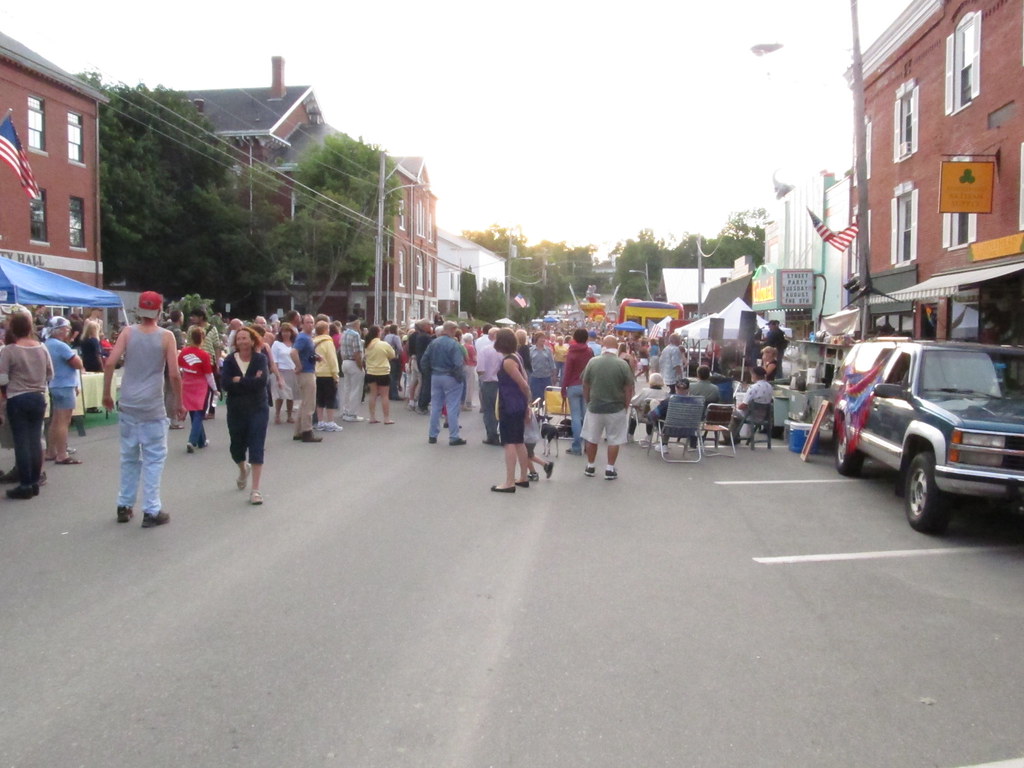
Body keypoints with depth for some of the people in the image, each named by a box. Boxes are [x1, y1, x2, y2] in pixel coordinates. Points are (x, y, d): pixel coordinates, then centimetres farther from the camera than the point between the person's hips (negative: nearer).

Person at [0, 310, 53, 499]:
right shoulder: (42, 348, 2)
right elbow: (50, 375, 11)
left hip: (18, 400, -5)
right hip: (38, 398, 5)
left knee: (21, 442, 1)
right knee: (35, 440, 9)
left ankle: (25, 485, 4)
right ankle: (35, 482, 15)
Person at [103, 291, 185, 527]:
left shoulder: (128, 332, 2)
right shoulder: (166, 336, -5)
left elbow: (110, 363, -7)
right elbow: (174, 375, -8)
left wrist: (106, 394, 5)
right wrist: (179, 403, 4)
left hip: (128, 405, 3)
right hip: (153, 408, -3)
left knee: (129, 456, 15)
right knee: (154, 458, 3)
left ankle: (124, 507, 22)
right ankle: (151, 511, 3)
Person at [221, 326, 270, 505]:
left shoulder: (261, 359, -7)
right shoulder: (230, 360, -2)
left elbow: (262, 381, -22)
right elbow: (225, 383, -16)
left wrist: (239, 380, -17)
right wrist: (251, 382, -20)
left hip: (258, 409, -3)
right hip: (236, 410, 3)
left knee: (256, 448, -7)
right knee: (236, 448, 14)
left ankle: (255, 490, -2)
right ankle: (243, 469, 49)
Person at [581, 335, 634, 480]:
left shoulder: (592, 362, -5)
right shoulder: (622, 364, -9)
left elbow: (585, 386, 2)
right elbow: (629, 389, -7)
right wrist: (626, 406, 5)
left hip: (595, 407, 2)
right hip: (616, 408, -1)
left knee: (591, 438, 15)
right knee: (614, 440, 9)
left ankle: (590, 467, 24)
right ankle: (610, 469, 12)